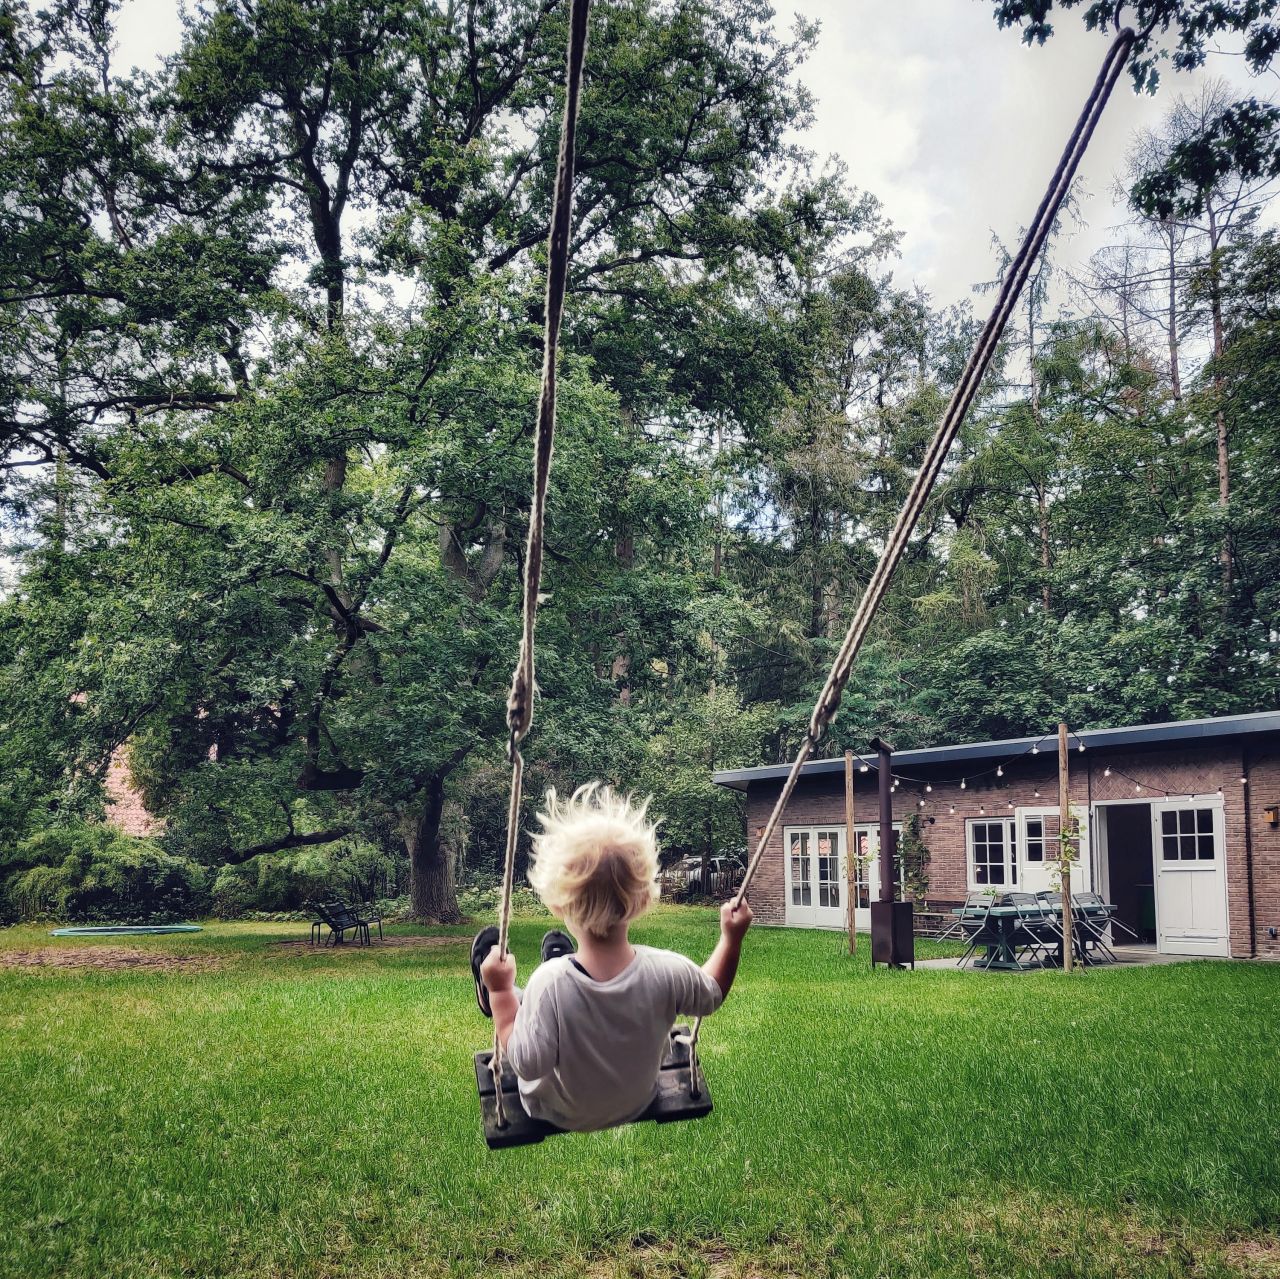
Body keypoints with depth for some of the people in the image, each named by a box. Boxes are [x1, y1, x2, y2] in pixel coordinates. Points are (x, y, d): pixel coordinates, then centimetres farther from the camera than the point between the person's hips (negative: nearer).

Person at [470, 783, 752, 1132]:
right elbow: (712, 996, -9)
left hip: (558, 1113, -3)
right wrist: (732, 939, 0)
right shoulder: (668, 971, -31)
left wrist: (501, 993, -23)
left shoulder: (550, 982, -40)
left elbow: (528, 1064, -31)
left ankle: (493, 998, 44)